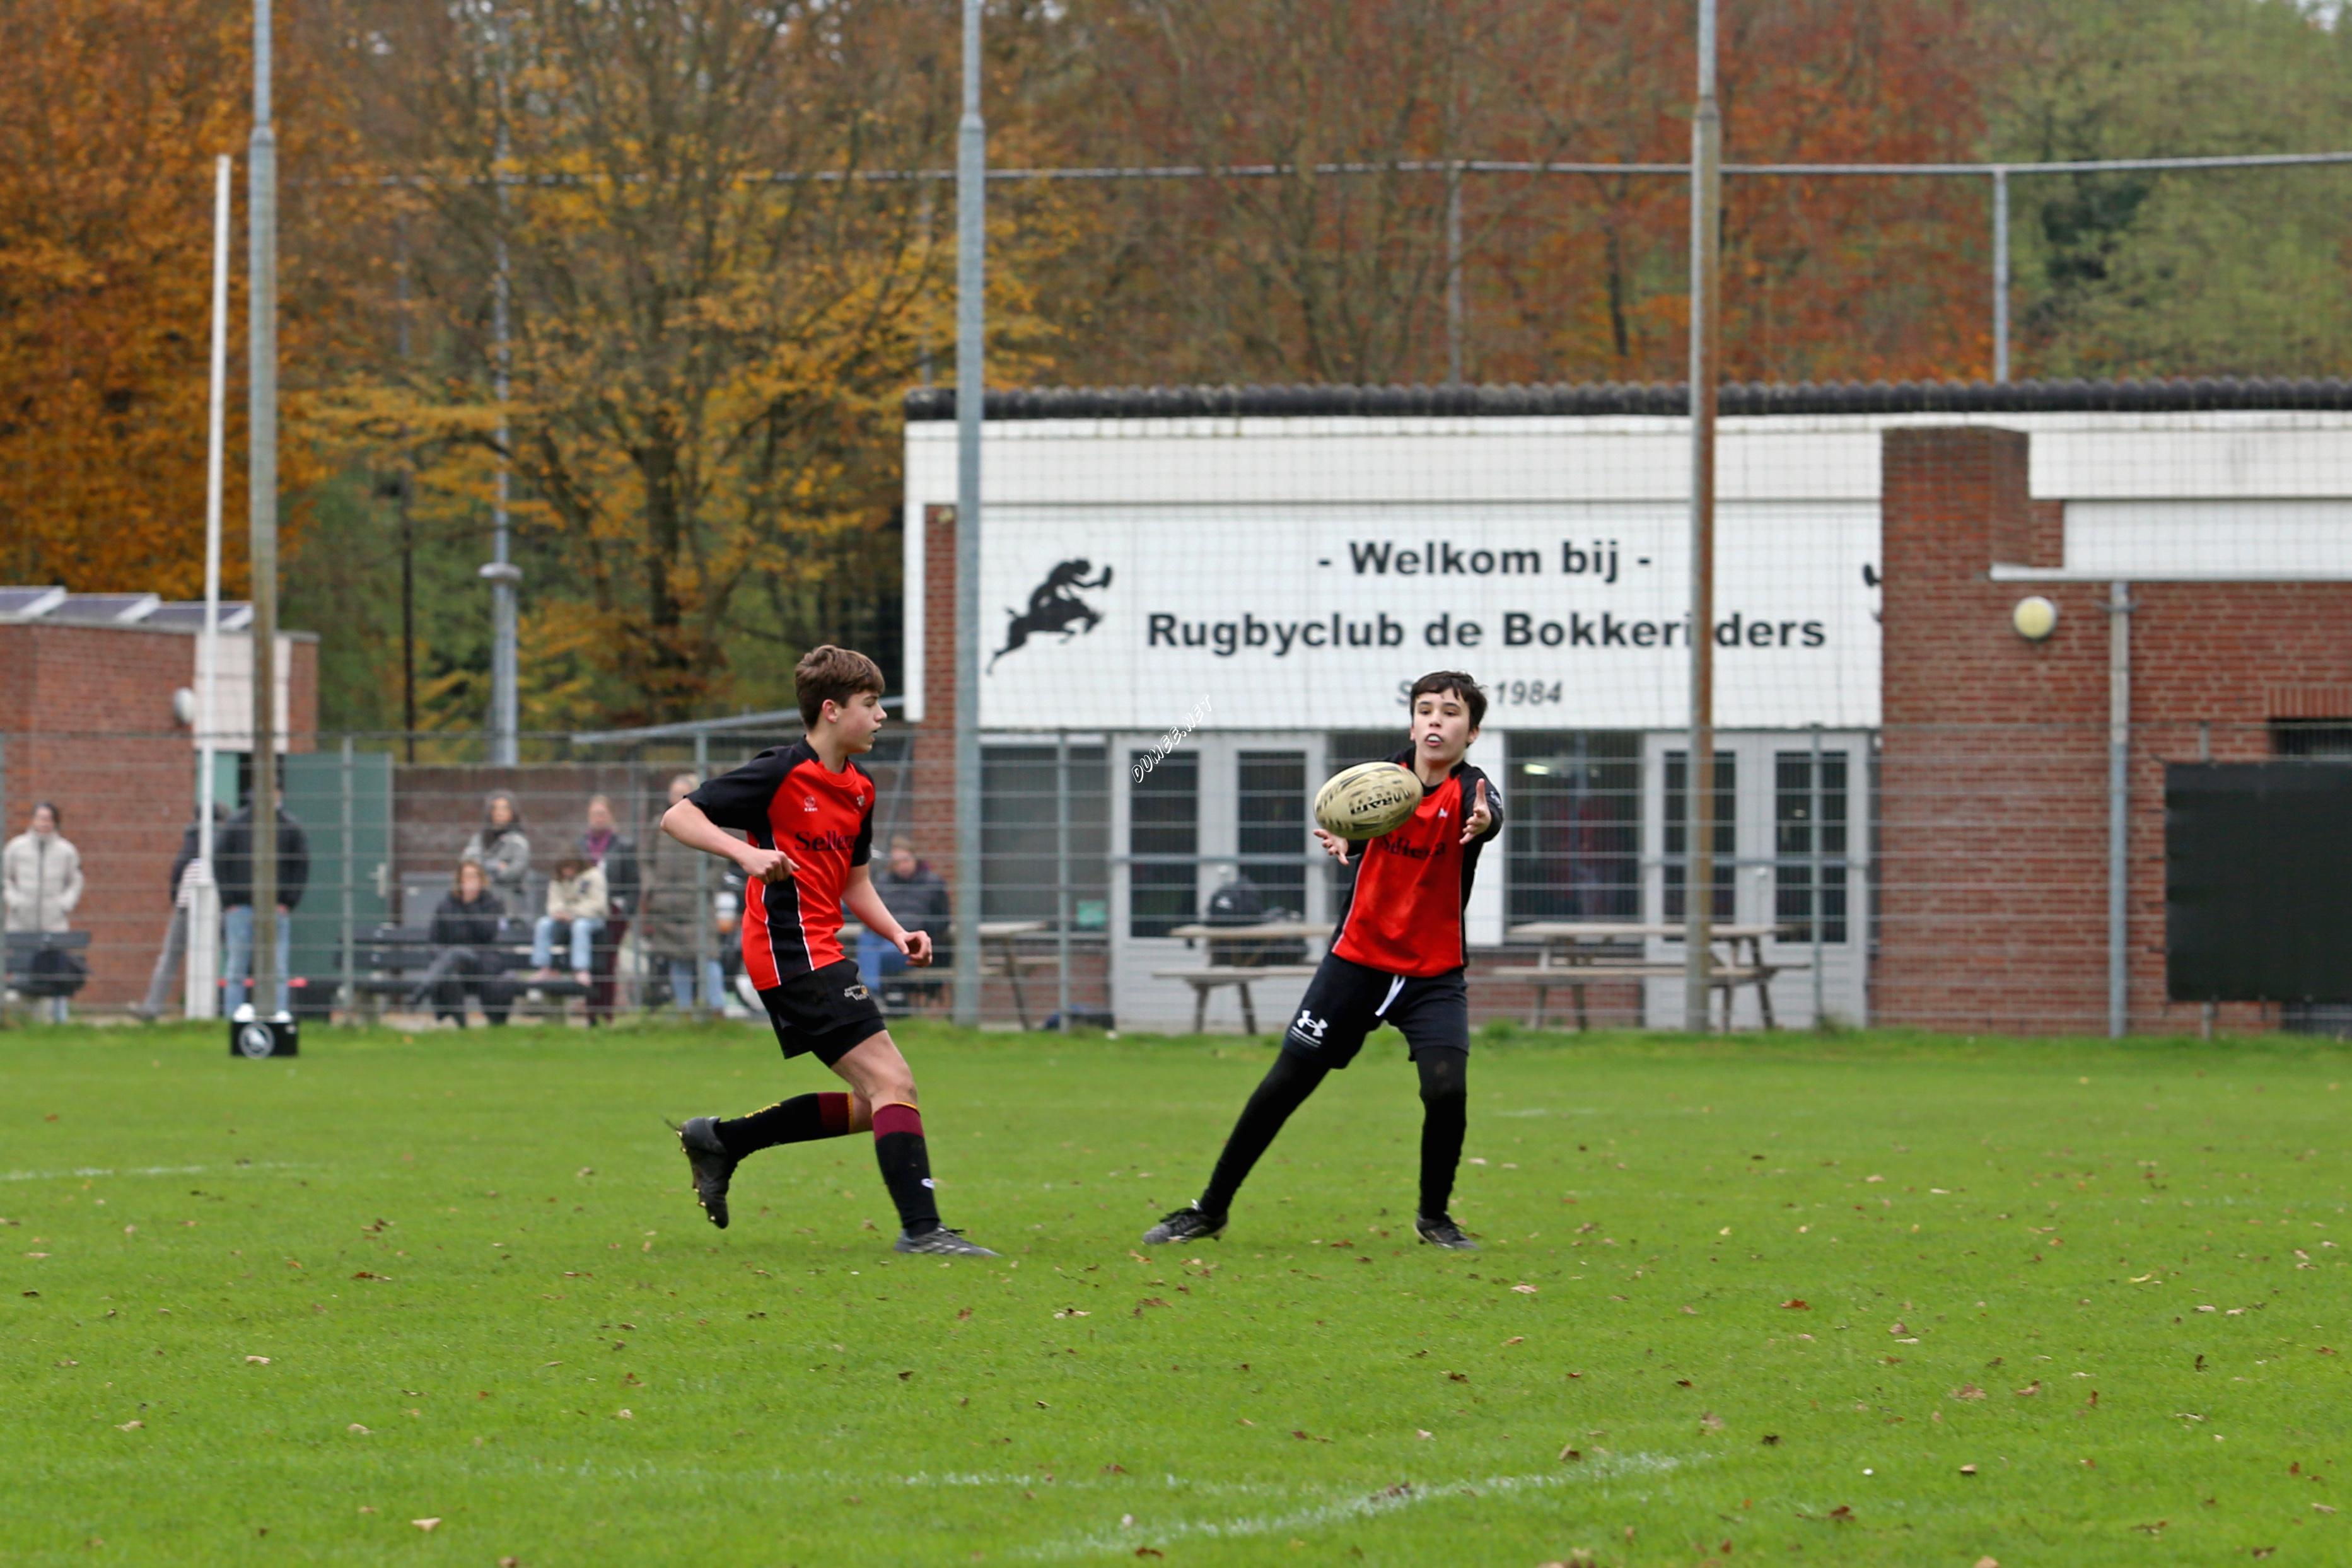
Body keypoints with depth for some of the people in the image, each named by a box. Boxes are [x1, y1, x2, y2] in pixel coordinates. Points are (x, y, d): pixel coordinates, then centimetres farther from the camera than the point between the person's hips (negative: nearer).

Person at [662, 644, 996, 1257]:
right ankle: (921, 1228, -19)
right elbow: (677, 817, -10)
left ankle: (722, 1140, 20)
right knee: (891, 1081, -15)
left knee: (874, 1103, 10)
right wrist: (746, 853, -25)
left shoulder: (857, 791, 15)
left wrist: (898, 933, 6)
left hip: (818, 952, 9)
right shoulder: (782, 772, -10)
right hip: (791, 950, -9)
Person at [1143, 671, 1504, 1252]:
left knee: (1446, 1089, -20)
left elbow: (1488, 813, -38)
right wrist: (1338, 834, -45)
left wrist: (1483, 824, -62)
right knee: (1285, 1083, 2)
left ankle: (1434, 1215, 5)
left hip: (1434, 974, -2)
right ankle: (1211, 1208, 16)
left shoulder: (1469, 791, -15)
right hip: (1358, 959, 2)